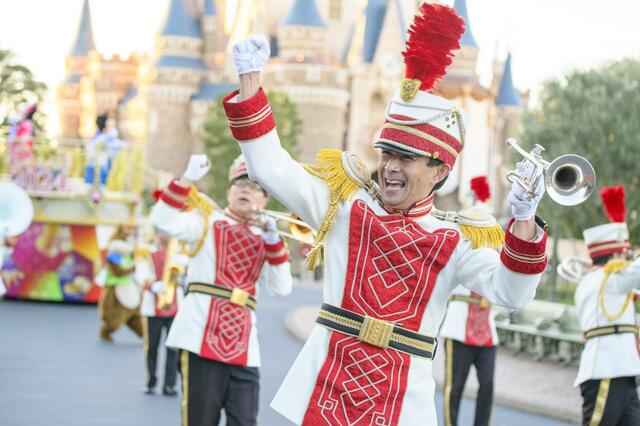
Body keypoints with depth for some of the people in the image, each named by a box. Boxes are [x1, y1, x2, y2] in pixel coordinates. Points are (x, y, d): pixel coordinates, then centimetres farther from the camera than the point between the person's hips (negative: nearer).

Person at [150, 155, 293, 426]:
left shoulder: (262, 238, 18)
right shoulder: (207, 221, 7)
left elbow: (282, 287, 5)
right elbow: (163, 221, -11)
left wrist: (273, 240, -4)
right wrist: (187, 179, -16)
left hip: (244, 347, 4)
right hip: (202, 338, -4)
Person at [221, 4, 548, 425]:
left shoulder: (457, 240, 2)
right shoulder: (344, 203, 5)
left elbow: (511, 292, -10)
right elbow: (271, 166, 2)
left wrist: (524, 222, -25)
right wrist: (251, 80, -5)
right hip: (325, 388, 1)